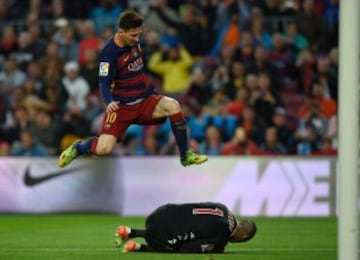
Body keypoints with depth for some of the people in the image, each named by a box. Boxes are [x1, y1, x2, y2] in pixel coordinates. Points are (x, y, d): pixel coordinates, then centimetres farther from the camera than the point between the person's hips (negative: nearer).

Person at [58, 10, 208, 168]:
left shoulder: (134, 42, 2)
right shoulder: (109, 53, -18)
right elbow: (104, 84, -21)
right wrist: (110, 102, -41)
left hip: (145, 101, 5)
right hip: (121, 106, -5)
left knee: (173, 106, -25)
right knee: (103, 149, -20)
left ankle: (186, 155, -12)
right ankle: (77, 148, 17)